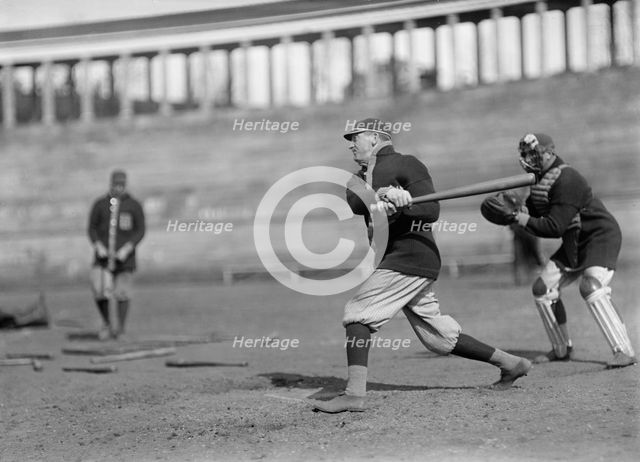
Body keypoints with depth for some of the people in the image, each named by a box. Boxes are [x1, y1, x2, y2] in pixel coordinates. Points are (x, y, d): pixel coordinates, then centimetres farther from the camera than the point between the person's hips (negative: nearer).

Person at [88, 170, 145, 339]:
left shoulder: (134, 206, 2)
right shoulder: (100, 204, 5)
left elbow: (140, 231, 1)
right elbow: (92, 228, 9)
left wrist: (126, 249, -12)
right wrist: (98, 246, -9)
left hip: (124, 255, -1)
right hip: (103, 255, 1)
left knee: (122, 293, -1)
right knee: (99, 291, -13)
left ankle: (120, 327, 15)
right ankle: (106, 322, 11)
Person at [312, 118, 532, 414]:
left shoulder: (406, 165, -4)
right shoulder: (364, 175, 19)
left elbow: (432, 211, -12)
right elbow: (354, 203, -4)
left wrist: (403, 204, -30)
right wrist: (379, 197, -24)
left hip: (411, 256, -9)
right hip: (399, 260, 9)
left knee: (358, 313, -15)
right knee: (439, 336, 13)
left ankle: (355, 394, -22)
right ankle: (509, 363, 23)